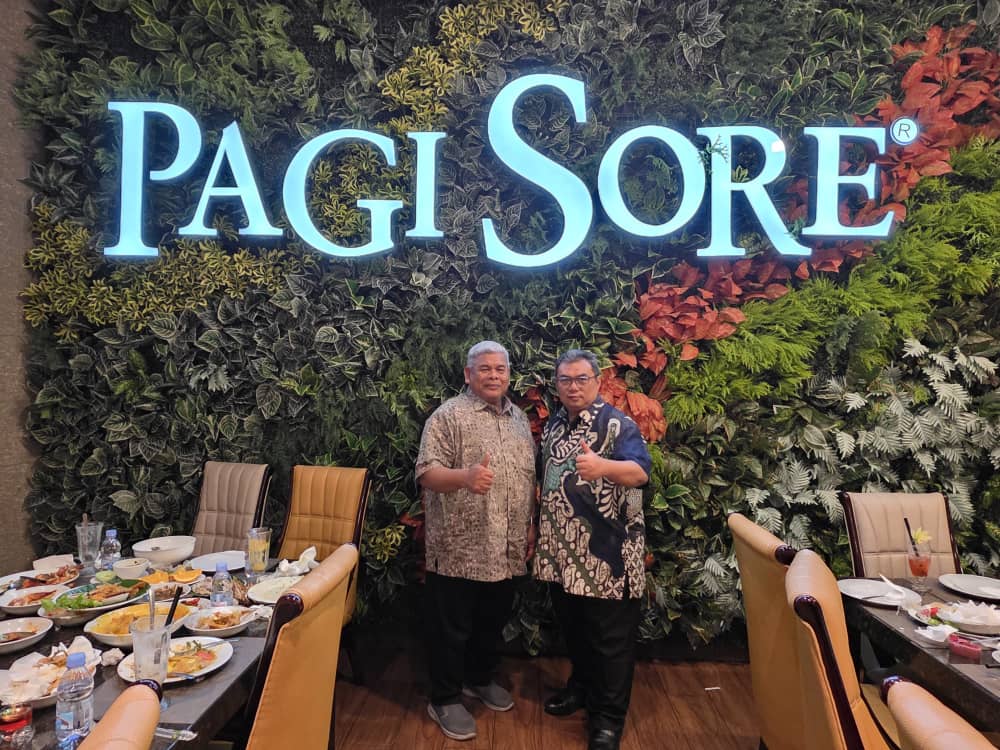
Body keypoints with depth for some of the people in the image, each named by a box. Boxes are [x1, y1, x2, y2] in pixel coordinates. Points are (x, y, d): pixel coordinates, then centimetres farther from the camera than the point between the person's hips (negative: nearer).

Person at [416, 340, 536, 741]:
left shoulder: (519, 418, 11)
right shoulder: (449, 416, -11)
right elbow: (426, 473, -18)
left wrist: (530, 526, 14)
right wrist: (465, 476, -36)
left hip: (506, 549, 7)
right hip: (459, 549, -6)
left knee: (492, 622, 22)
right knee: (451, 629, 8)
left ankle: (480, 679, 43)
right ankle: (445, 700, 25)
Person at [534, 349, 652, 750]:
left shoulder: (617, 424, -13)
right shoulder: (553, 425, 10)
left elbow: (640, 472, -28)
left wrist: (602, 466, -48)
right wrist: (539, 530, 19)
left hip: (606, 553, -6)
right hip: (563, 551, 7)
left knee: (610, 637, 6)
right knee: (572, 627, 21)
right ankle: (582, 686, 42)